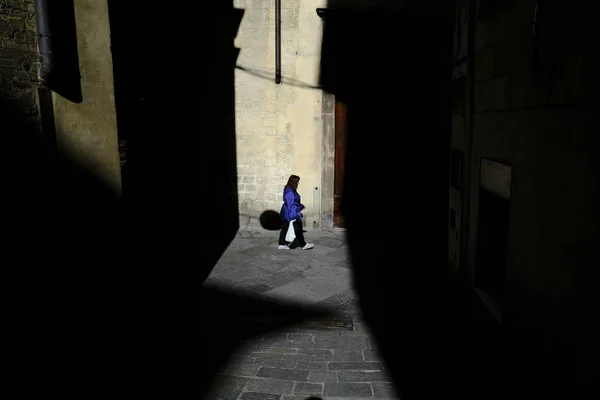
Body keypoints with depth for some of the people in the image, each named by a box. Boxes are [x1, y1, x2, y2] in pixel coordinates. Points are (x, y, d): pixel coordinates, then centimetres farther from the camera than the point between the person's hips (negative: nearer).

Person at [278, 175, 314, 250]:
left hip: (286, 213, 10)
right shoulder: (290, 191, -22)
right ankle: (303, 245, 11)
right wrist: (293, 215, -25)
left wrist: (301, 206, 32)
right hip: (291, 213, -10)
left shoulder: (291, 190, 10)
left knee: (285, 229, 13)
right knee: (297, 229, 1)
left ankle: (282, 244, 19)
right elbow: (290, 204, -24)